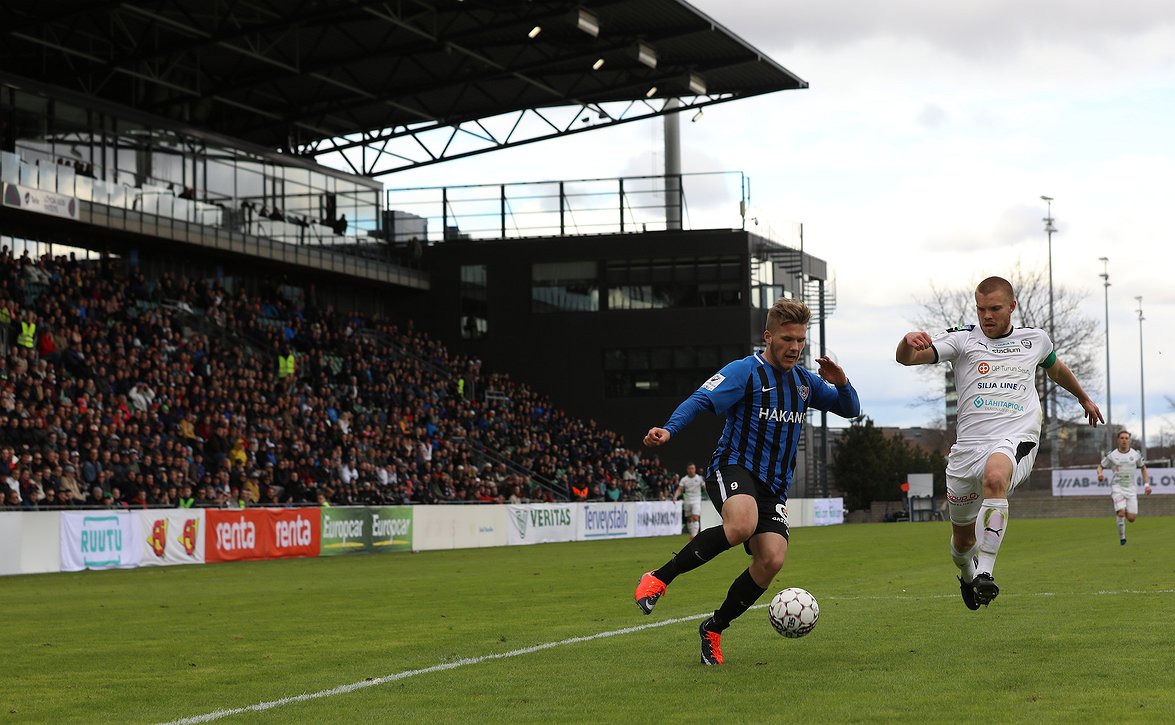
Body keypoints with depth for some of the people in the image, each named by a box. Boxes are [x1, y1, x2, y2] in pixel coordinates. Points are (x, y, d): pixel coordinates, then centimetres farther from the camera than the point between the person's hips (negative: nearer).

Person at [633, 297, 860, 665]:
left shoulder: (805, 381, 16)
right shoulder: (745, 371, -5)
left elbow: (850, 409, 22)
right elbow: (701, 400, -18)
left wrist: (841, 383, -2)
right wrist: (669, 429, -36)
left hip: (774, 485, 6)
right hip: (733, 468, -6)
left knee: (772, 559, -15)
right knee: (742, 525, -37)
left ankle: (713, 629, 3)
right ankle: (659, 578, -23)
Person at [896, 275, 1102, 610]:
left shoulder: (1035, 339, 13)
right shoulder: (963, 339, 4)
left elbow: (1056, 369, 36)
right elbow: (906, 357, -9)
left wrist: (1084, 398, 50)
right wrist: (909, 341, -33)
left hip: (1016, 440, -1)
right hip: (969, 442, 1)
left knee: (995, 477, -38)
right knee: (962, 538, 10)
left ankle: (985, 572, -36)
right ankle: (968, 576, 46)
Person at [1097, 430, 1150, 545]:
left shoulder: (1136, 454, 3)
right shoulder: (1111, 455, -2)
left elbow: (1143, 467, 17)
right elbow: (1100, 466, 10)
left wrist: (1146, 484, 8)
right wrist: (1100, 473, -14)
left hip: (1131, 489, 2)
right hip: (1117, 488, -2)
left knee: (1131, 518, -6)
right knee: (1121, 513, -20)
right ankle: (1122, 538, -1)